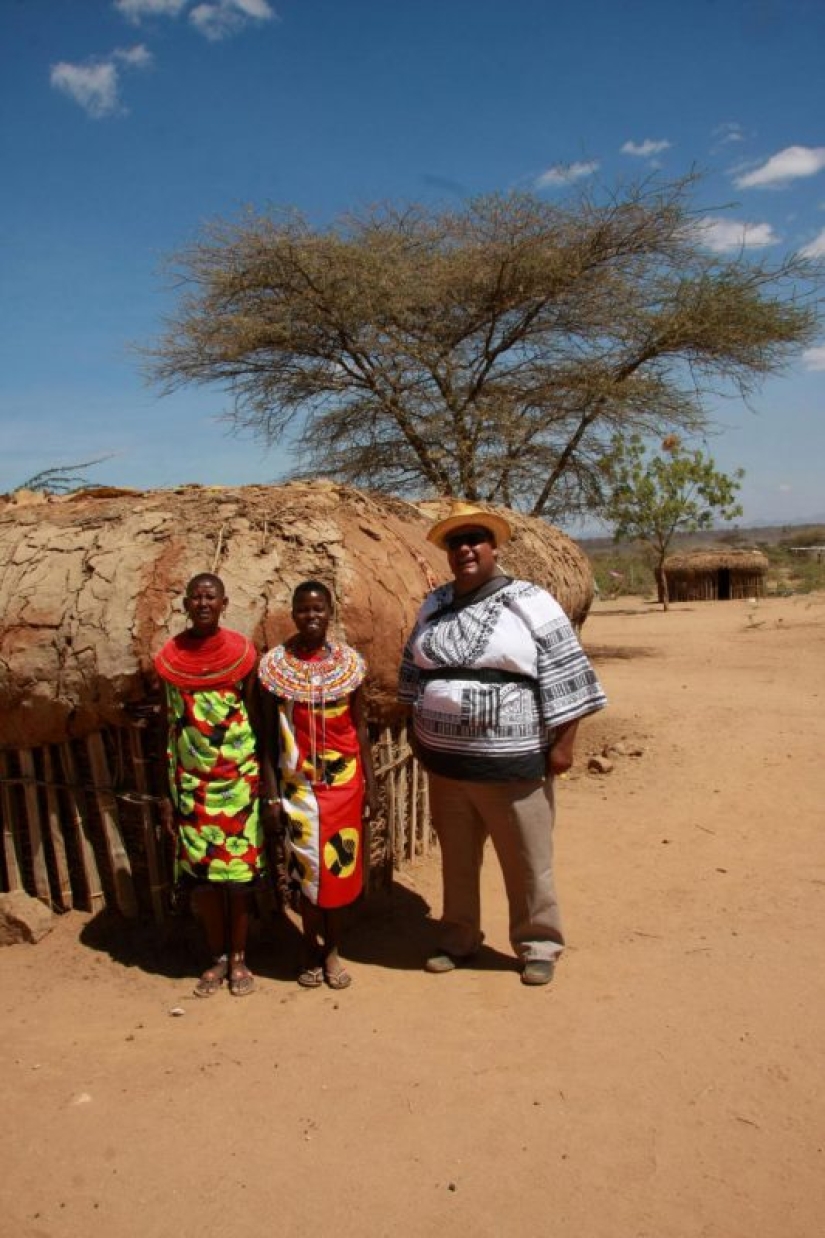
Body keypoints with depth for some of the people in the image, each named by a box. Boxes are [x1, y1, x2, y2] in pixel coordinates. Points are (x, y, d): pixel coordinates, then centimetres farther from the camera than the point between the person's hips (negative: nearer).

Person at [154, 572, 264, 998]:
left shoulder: (242, 652, -4)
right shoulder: (169, 657, 0)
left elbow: (257, 718, 1)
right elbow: (168, 725, 5)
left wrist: (264, 780, -2)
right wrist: (165, 791, 5)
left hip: (239, 778, -1)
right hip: (190, 781, 2)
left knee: (238, 871, 4)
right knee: (199, 872, 6)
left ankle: (238, 957, 22)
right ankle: (218, 957, 25)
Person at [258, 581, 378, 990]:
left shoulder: (348, 662, 0)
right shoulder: (275, 664, -4)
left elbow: (359, 727, 5)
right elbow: (269, 733, -1)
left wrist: (370, 783, 3)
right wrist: (271, 791, -5)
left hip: (344, 780, 1)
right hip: (298, 782, -1)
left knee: (339, 864, 7)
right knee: (306, 867, 4)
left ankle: (332, 949, 23)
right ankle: (312, 948, 22)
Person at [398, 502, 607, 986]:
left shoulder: (529, 602, -9)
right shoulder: (434, 606, 9)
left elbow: (564, 676, -10)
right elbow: (415, 673, 18)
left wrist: (563, 743, -13)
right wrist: (420, 734, 17)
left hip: (512, 765, -5)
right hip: (445, 763, 5)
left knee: (528, 863, 7)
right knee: (456, 859, 18)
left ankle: (538, 947, 26)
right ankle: (458, 941, 35)